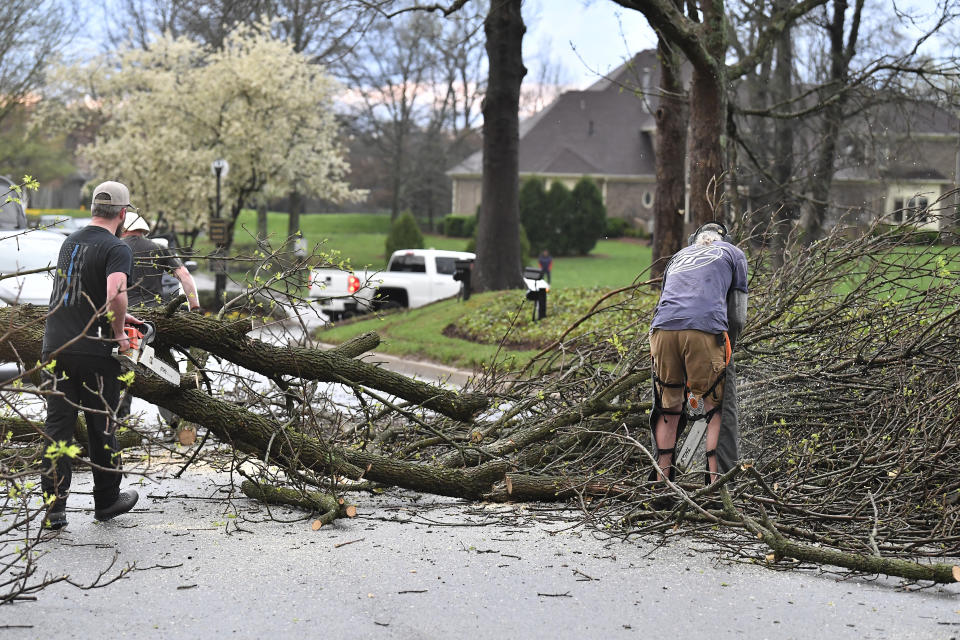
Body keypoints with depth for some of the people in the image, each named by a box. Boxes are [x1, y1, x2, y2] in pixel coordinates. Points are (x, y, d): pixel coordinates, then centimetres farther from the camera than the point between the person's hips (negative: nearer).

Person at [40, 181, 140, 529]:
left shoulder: (71, 241, 13)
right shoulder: (117, 249, -10)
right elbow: (115, 294, -28)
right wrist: (119, 332, -11)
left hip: (55, 344, 6)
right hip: (93, 351, -6)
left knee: (57, 426, 6)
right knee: (101, 425, 9)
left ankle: (53, 508, 4)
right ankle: (106, 500, 22)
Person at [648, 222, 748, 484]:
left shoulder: (678, 256, 35)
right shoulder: (733, 254, 25)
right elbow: (738, 316, 17)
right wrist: (726, 352, 30)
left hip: (662, 328, 4)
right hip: (705, 330, -3)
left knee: (667, 409, 15)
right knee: (718, 409, 6)